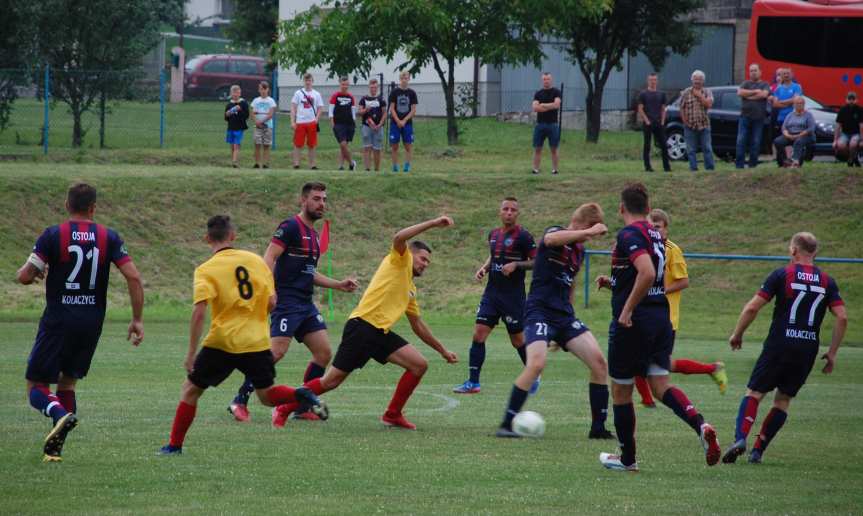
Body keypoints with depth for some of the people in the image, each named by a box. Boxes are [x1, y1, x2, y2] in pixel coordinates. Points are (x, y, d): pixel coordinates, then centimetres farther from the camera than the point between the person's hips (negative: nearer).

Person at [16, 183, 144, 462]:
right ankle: (55, 447, 13)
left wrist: (31, 273, 15)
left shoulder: (53, 235, -7)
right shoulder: (109, 237, 1)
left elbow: (24, 277, -9)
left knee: (36, 386, 3)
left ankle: (60, 415, -28)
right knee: (68, 382, 20)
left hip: (58, 321, -4)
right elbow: (134, 277, -6)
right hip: (92, 322, 4)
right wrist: (137, 320, 0)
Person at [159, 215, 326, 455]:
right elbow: (271, 303, 4)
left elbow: (199, 312, -18)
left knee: (190, 389, 13)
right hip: (257, 342, 3)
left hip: (221, 343, -3)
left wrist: (191, 353, -15)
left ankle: (175, 445, 11)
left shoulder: (206, 270, -8)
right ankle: (301, 396, -12)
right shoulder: (256, 260, 4)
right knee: (267, 395, 17)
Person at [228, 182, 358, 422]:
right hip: (286, 301, -9)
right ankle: (240, 401, -10)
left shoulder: (313, 235, 20)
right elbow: (269, 258, -16)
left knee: (324, 353, 3)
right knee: (276, 351, -18)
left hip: (306, 303, 9)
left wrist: (338, 284, 26)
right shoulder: (290, 227, -8)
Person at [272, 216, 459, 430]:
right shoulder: (399, 261, 4)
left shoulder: (411, 289, 26)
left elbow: (418, 326, 34)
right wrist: (432, 224, -16)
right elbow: (399, 238, -19)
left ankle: (393, 414, 6)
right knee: (331, 381, -8)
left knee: (419, 365, -5)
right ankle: (284, 409, 7)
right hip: (362, 326, -8)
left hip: (381, 332, 8)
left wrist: (443, 350, 35)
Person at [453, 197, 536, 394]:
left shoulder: (523, 236, -8)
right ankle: (473, 382, -1)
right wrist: (484, 268, 8)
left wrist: (516, 264, -21)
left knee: (518, 340, 4)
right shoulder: (493, 234, 11)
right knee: (478, 334, -5)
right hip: (492, 293, 6)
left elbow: (536, 261, -8)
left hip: (513, 296, -6)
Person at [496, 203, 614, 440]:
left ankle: (598, 428, 6)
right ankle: (506, 425, -17)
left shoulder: (579, 250, 16)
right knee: (536, 364, -26)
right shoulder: (556, 232, -6)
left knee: (599, 363, -3)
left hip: (564, 315, 8)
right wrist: (588, 232, -34)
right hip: (539, 311, -8)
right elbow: (551, 239, -34)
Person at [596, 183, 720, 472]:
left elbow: (647, 273, -28)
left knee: (621, 391, 8)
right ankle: (701, 426, -22)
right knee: (661, 386, 5)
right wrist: (612, 283, 22)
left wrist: (627, 310, -23)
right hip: (661, 318, 8)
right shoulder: (656, 236, 14)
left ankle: (627, 458, 17)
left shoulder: (629, 235, -13)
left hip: (633, 321, -8)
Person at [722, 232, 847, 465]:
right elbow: (842, 317, 0)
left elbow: (752, 308, -6)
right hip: (808, 350, 3)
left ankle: (740, 438, -19)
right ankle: (758, 450, 9)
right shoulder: (827, 281, 7)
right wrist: (832, 353, 8)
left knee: (754, 393, 4)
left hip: (779, 346, -3)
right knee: (783, 400, 15)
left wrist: (737, 334, 8)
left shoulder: (782, 275, -2)